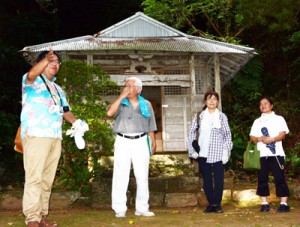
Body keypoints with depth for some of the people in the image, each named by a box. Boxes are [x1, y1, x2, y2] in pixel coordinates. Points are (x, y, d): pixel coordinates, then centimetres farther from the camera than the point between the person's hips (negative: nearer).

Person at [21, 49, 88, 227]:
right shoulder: (33, 82, 3)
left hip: (55, 137, 7)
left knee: (47, 179, 7)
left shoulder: (58, 89, 26)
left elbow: (65, 110, 20)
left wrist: (76, 122, 0)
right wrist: (46, 59, -36)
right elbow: (31, 75, -21)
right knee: (34, 177, -11)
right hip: (35, 135, -7)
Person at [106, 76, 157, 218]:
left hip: (141, 142, 2)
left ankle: (142, 208, 12)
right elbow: (109, 113, -15)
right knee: (121, 176, -3)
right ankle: (119, 209, 0)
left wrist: (153, 141, 7)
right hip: (123, 142, -1)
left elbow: (150, 126, 14)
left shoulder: (146, 105, 10)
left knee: (142, 175, 4)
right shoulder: (120, 103, 5)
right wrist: (121, 96, -14)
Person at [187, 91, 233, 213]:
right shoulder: (199, 116, 7)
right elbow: (191, 133, 8)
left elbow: (227, 135, 4)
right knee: (207, 180, 6)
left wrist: (226, 152, -4)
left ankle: (217, 204, 12)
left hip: (218, 154, -1)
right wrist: (192, 150, 1)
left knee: (219, 179, 0)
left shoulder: (222, 116, 5)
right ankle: (211, 204, 16)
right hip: (203, 154, 1)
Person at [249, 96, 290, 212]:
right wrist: (259, 139, -12)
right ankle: (264, 203, 7)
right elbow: (252, 137, 11)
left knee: (280, 178, -6)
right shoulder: (257, 121, 20)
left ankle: (284, 203, -3)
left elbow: (282, 134, -2)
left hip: (276, 153, -3)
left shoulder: (279, 119, 11)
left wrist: (271, 139, -20)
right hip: (261, 154, 3)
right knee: (262, 179, 1)